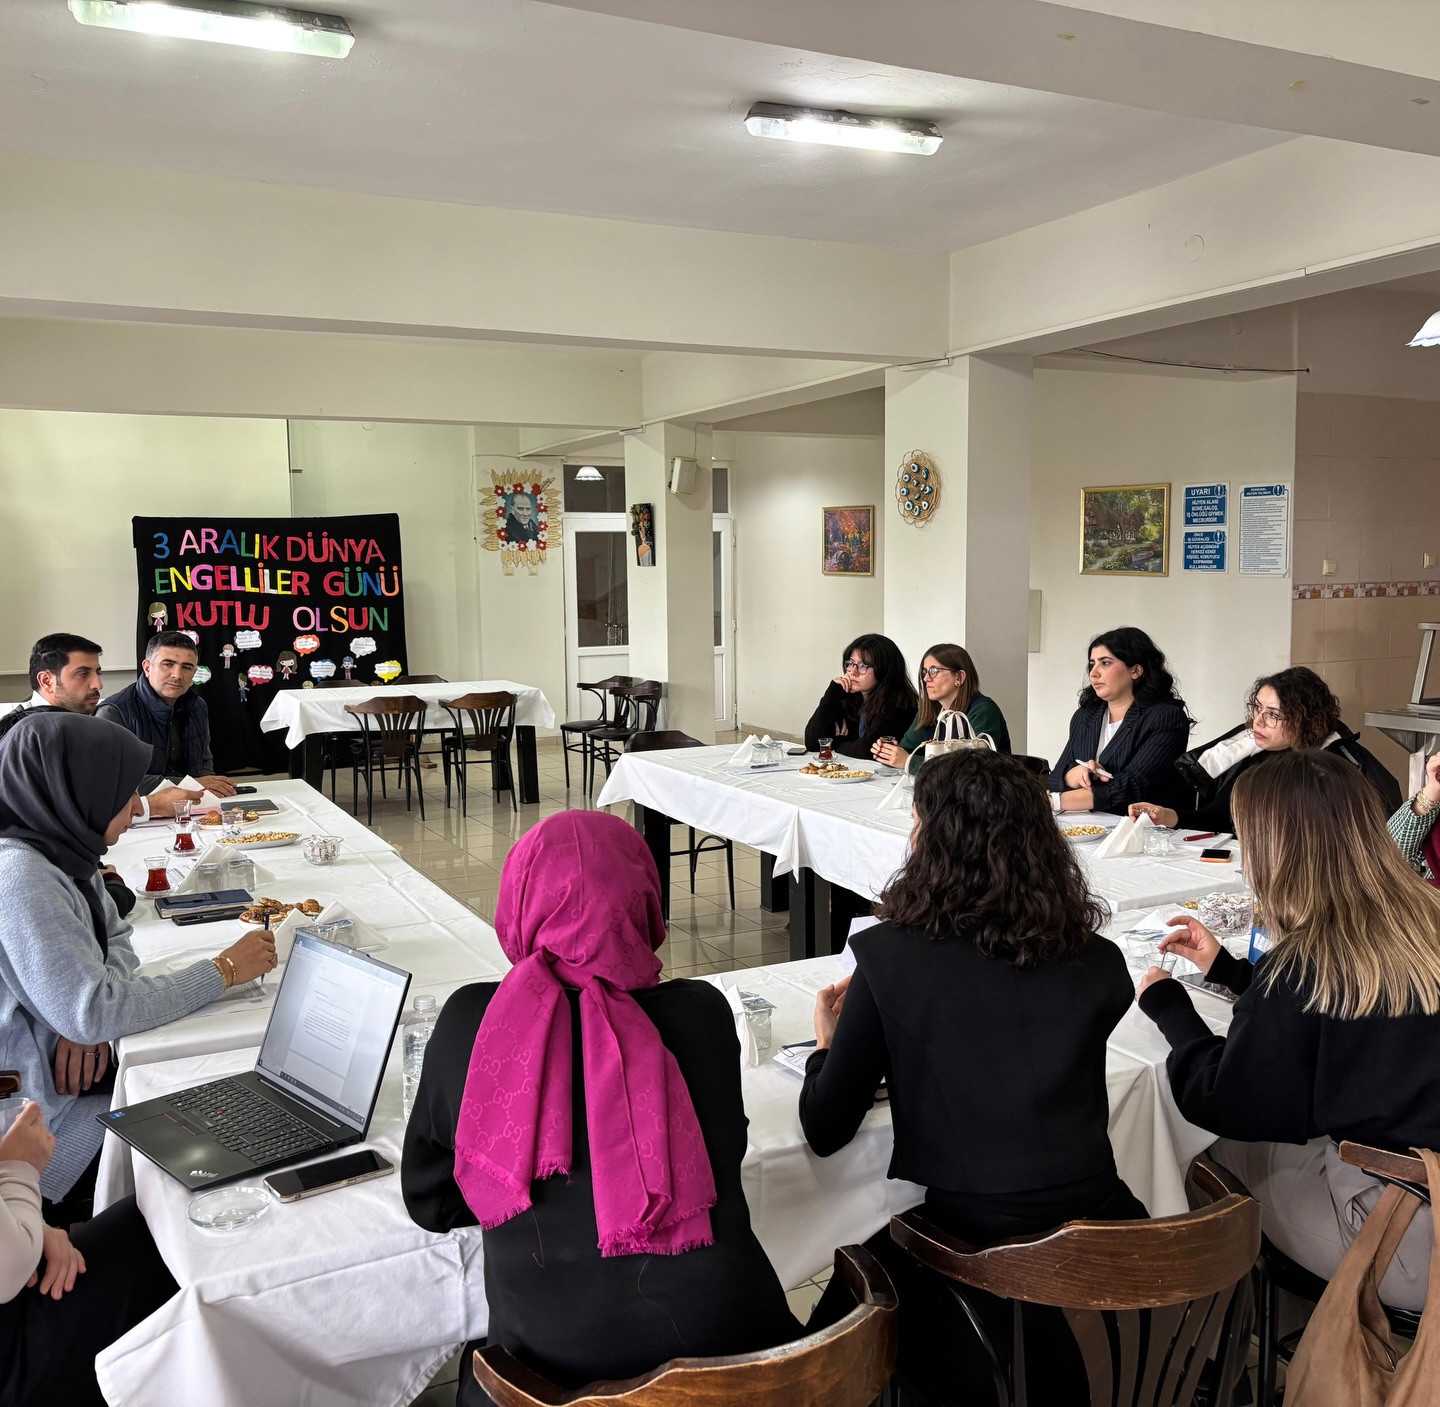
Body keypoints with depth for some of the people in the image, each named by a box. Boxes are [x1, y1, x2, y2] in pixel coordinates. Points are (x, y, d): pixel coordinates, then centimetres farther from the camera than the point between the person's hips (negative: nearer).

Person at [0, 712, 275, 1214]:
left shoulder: (63, 848, 0)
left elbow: (117, 940, 11)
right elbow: (90, 1014, -29)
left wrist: (94, 1016, -11)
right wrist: (222, 971, -20)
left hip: (71, 1072, 8)